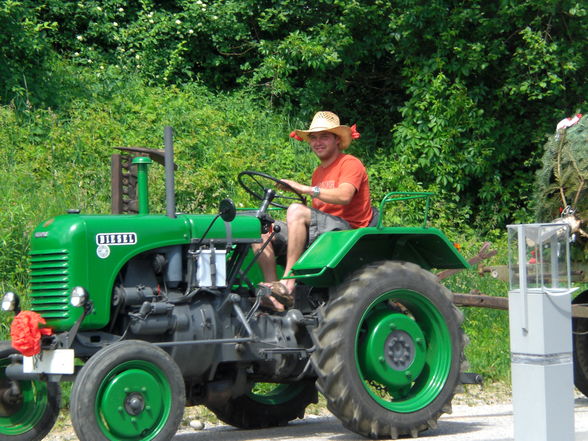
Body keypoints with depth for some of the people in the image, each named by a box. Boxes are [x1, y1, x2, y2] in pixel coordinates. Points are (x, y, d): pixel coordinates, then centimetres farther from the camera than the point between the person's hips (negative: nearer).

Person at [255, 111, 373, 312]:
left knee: (296, 210, -33)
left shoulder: (350, 164, -2)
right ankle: (275, 296, -24)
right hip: (320, 230, 8)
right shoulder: (319, 171, 24)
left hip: (346, 229, -8)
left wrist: (304, 188, -25)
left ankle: (288, 285, -38)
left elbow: (343, 196, -23)